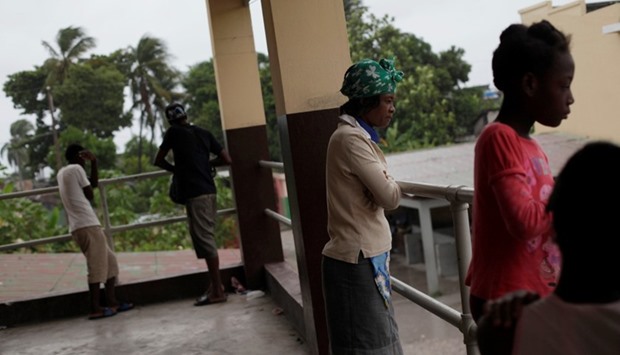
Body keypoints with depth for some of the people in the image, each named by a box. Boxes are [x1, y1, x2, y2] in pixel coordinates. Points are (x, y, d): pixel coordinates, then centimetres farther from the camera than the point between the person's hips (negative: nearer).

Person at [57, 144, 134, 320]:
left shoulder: (62, 173, 21)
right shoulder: (76, 169, -5)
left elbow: (94, 183, 24)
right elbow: (90, 194, -1)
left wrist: (94, 162, 17)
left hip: (78, 226, 9)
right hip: (87, 225, -9)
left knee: (110, 261, 14)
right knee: (97, 266, -7)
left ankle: (111, 301, 13)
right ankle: (96, 308, -8)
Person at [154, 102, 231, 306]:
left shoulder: (174, 132, 0)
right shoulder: (204, 133, 14)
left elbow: (158, 161, 7)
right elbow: (226, 159, 11)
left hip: (194, 193, -7)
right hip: (209, 190, 7)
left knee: (204, 239, -6)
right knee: (207, 237, 15)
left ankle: (217, 291, -5)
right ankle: (216, 284, 20)